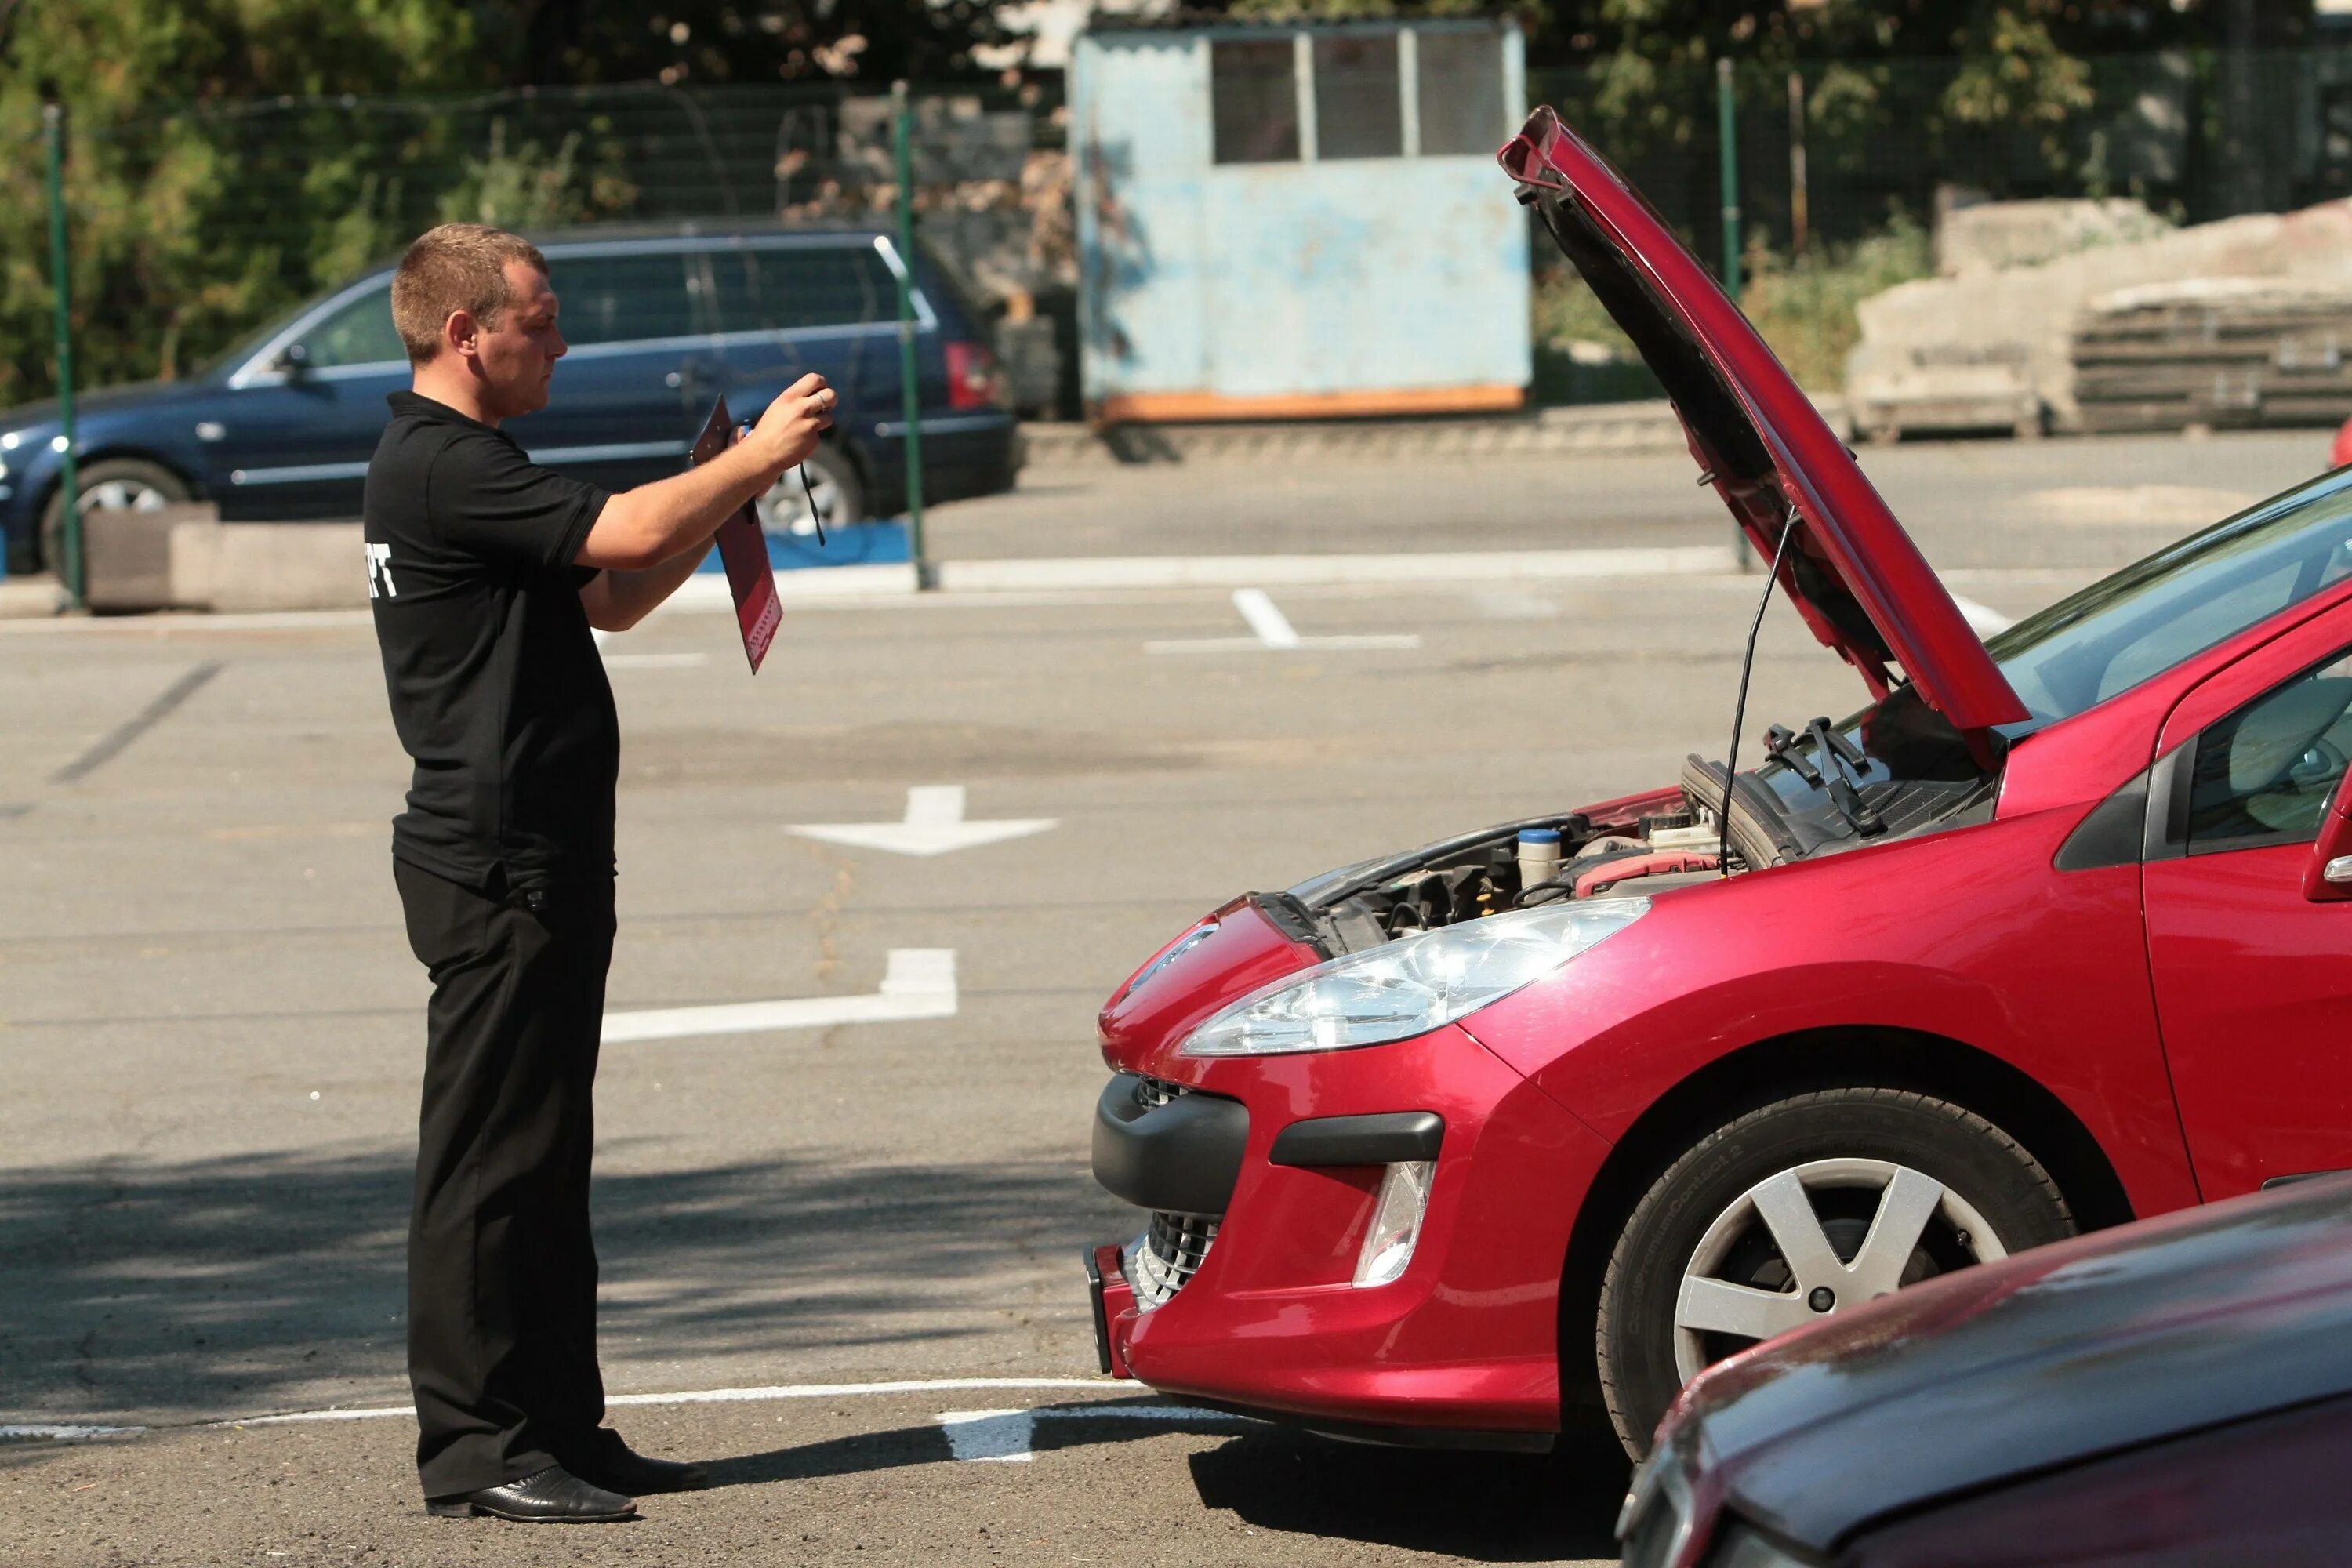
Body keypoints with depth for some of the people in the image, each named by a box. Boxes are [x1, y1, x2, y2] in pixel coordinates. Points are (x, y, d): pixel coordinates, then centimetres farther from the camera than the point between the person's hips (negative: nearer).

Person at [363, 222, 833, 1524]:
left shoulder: (452, 464, 20)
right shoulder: (443, 468, -15)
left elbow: (601, 601, 20)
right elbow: (625, 535, -24)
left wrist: (732, 493, 10)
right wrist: (756, 457, -11)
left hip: (536, 864, 11)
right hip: (495, 866, -11)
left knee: (542, 1160, 13)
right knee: (487, 1157, -7)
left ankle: (559, 1428, 18)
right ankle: (473, 1447, -4)